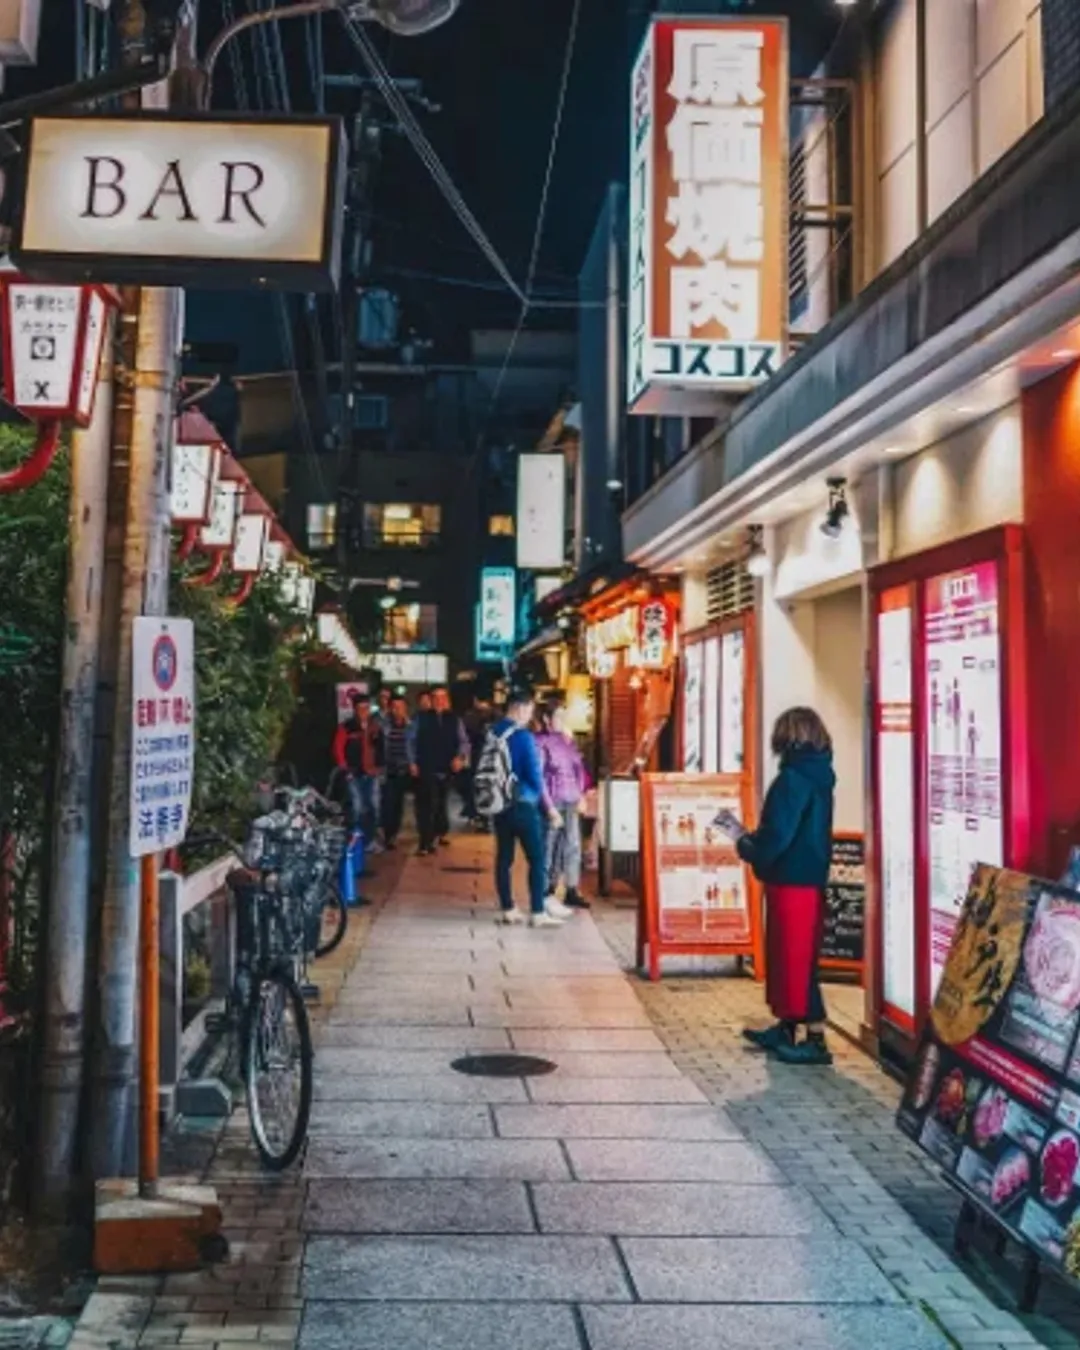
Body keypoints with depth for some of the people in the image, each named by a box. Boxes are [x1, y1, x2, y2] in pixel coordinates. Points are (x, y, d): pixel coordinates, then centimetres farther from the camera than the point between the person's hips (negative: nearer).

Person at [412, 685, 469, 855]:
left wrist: (460, 757, -14)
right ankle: (426, 843, -9)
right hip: (426, 769, -3)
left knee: (442, 803, 19)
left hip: (447, 768, 3)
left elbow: (463, 741, 3)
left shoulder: (454, 719, 4)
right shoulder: (422, 718, 0)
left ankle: (442, 832, 41)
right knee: (426, 806, -9)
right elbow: (413, 741, 1)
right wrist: (413, 762, -7)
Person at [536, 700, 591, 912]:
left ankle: (572, 891, 15)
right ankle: (548, 893, 7)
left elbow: (580, 768, 18)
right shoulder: (540, 743, -9)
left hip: (571, 803, 6)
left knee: (573, 846, 6)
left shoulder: (568, 740, 11)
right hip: (552, 803, -6)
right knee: (551, 848, -2)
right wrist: (549, 807, -13)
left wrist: (581, 794, 8)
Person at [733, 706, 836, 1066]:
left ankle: (815, 1040, -1)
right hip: (808, 878, 10)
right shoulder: (817, 776, 10)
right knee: (787, 956, 17)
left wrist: (745, 846, -4)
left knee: (796, 959, -4)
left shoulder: (793, 779, -19)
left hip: (792, 881, -10)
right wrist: (751, 836, 14)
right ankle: (786, 1028, 25)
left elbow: (778, 836, -23)